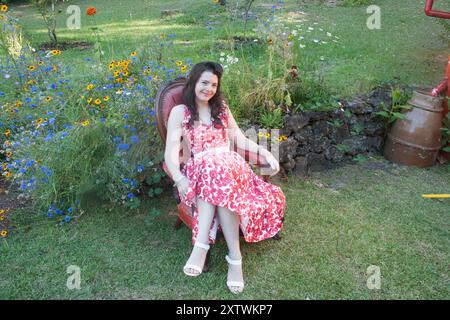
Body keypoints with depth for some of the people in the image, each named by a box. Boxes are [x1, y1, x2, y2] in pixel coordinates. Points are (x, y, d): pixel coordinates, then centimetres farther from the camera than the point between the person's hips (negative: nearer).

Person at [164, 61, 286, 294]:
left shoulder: (222, 108, 19)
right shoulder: (179, 112, 7)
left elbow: (240, 139, 19)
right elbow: (171, 151, -4)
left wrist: (265, 152, 3)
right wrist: (179, 178, -23)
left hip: (230, 164, 2)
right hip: (199, 169, -1)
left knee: (216, 172, -36)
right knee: (215, 175, -38)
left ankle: (202, 246, -37)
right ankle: (234, 257, -39)